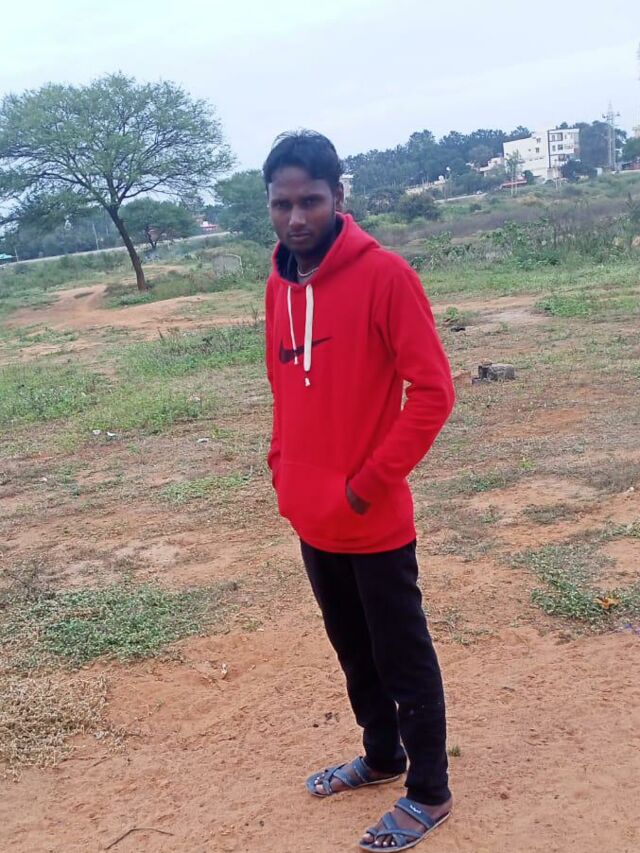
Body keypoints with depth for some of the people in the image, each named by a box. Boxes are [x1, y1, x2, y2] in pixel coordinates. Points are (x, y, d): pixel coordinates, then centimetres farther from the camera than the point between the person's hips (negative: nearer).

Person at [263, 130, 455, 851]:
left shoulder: (384, 274, -15)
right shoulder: (279, 287, 5)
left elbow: (432, 390, -18)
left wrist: (369, 482, -17)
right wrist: (283, 471, 6)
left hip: (374, 521, -6)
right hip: (311, 520, 7)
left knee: (405, 661, 10)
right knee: (353, 651, 23)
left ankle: (428, 793, 30)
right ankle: (382, 755, 44)